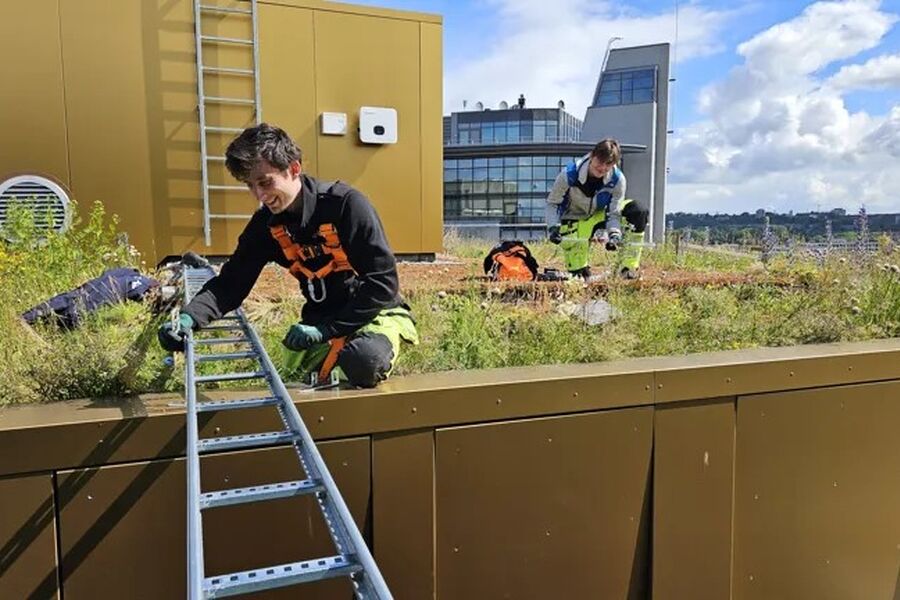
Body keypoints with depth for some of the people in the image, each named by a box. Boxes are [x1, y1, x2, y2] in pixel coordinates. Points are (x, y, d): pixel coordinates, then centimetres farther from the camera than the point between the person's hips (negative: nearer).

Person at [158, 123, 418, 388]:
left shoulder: (346, 204, -22)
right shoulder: (265, 223, -5)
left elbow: (383, 281, -24)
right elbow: (231, 282, -4)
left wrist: (326, 329, -27)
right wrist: (189, 317, -24)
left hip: (377, 311, -5)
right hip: (322, 317, 5)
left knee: (363, 359, -34)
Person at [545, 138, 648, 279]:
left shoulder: (618, 180, -22)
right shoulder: (569, 175, -28)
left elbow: (614, 213, -17)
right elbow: (552, 203, -15)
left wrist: (614, 235, -36)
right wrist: (553, 228, -30)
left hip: (600, 215, 2)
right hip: (575, 220, -2)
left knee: (638, 212, -26)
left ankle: (627, 269, -20)